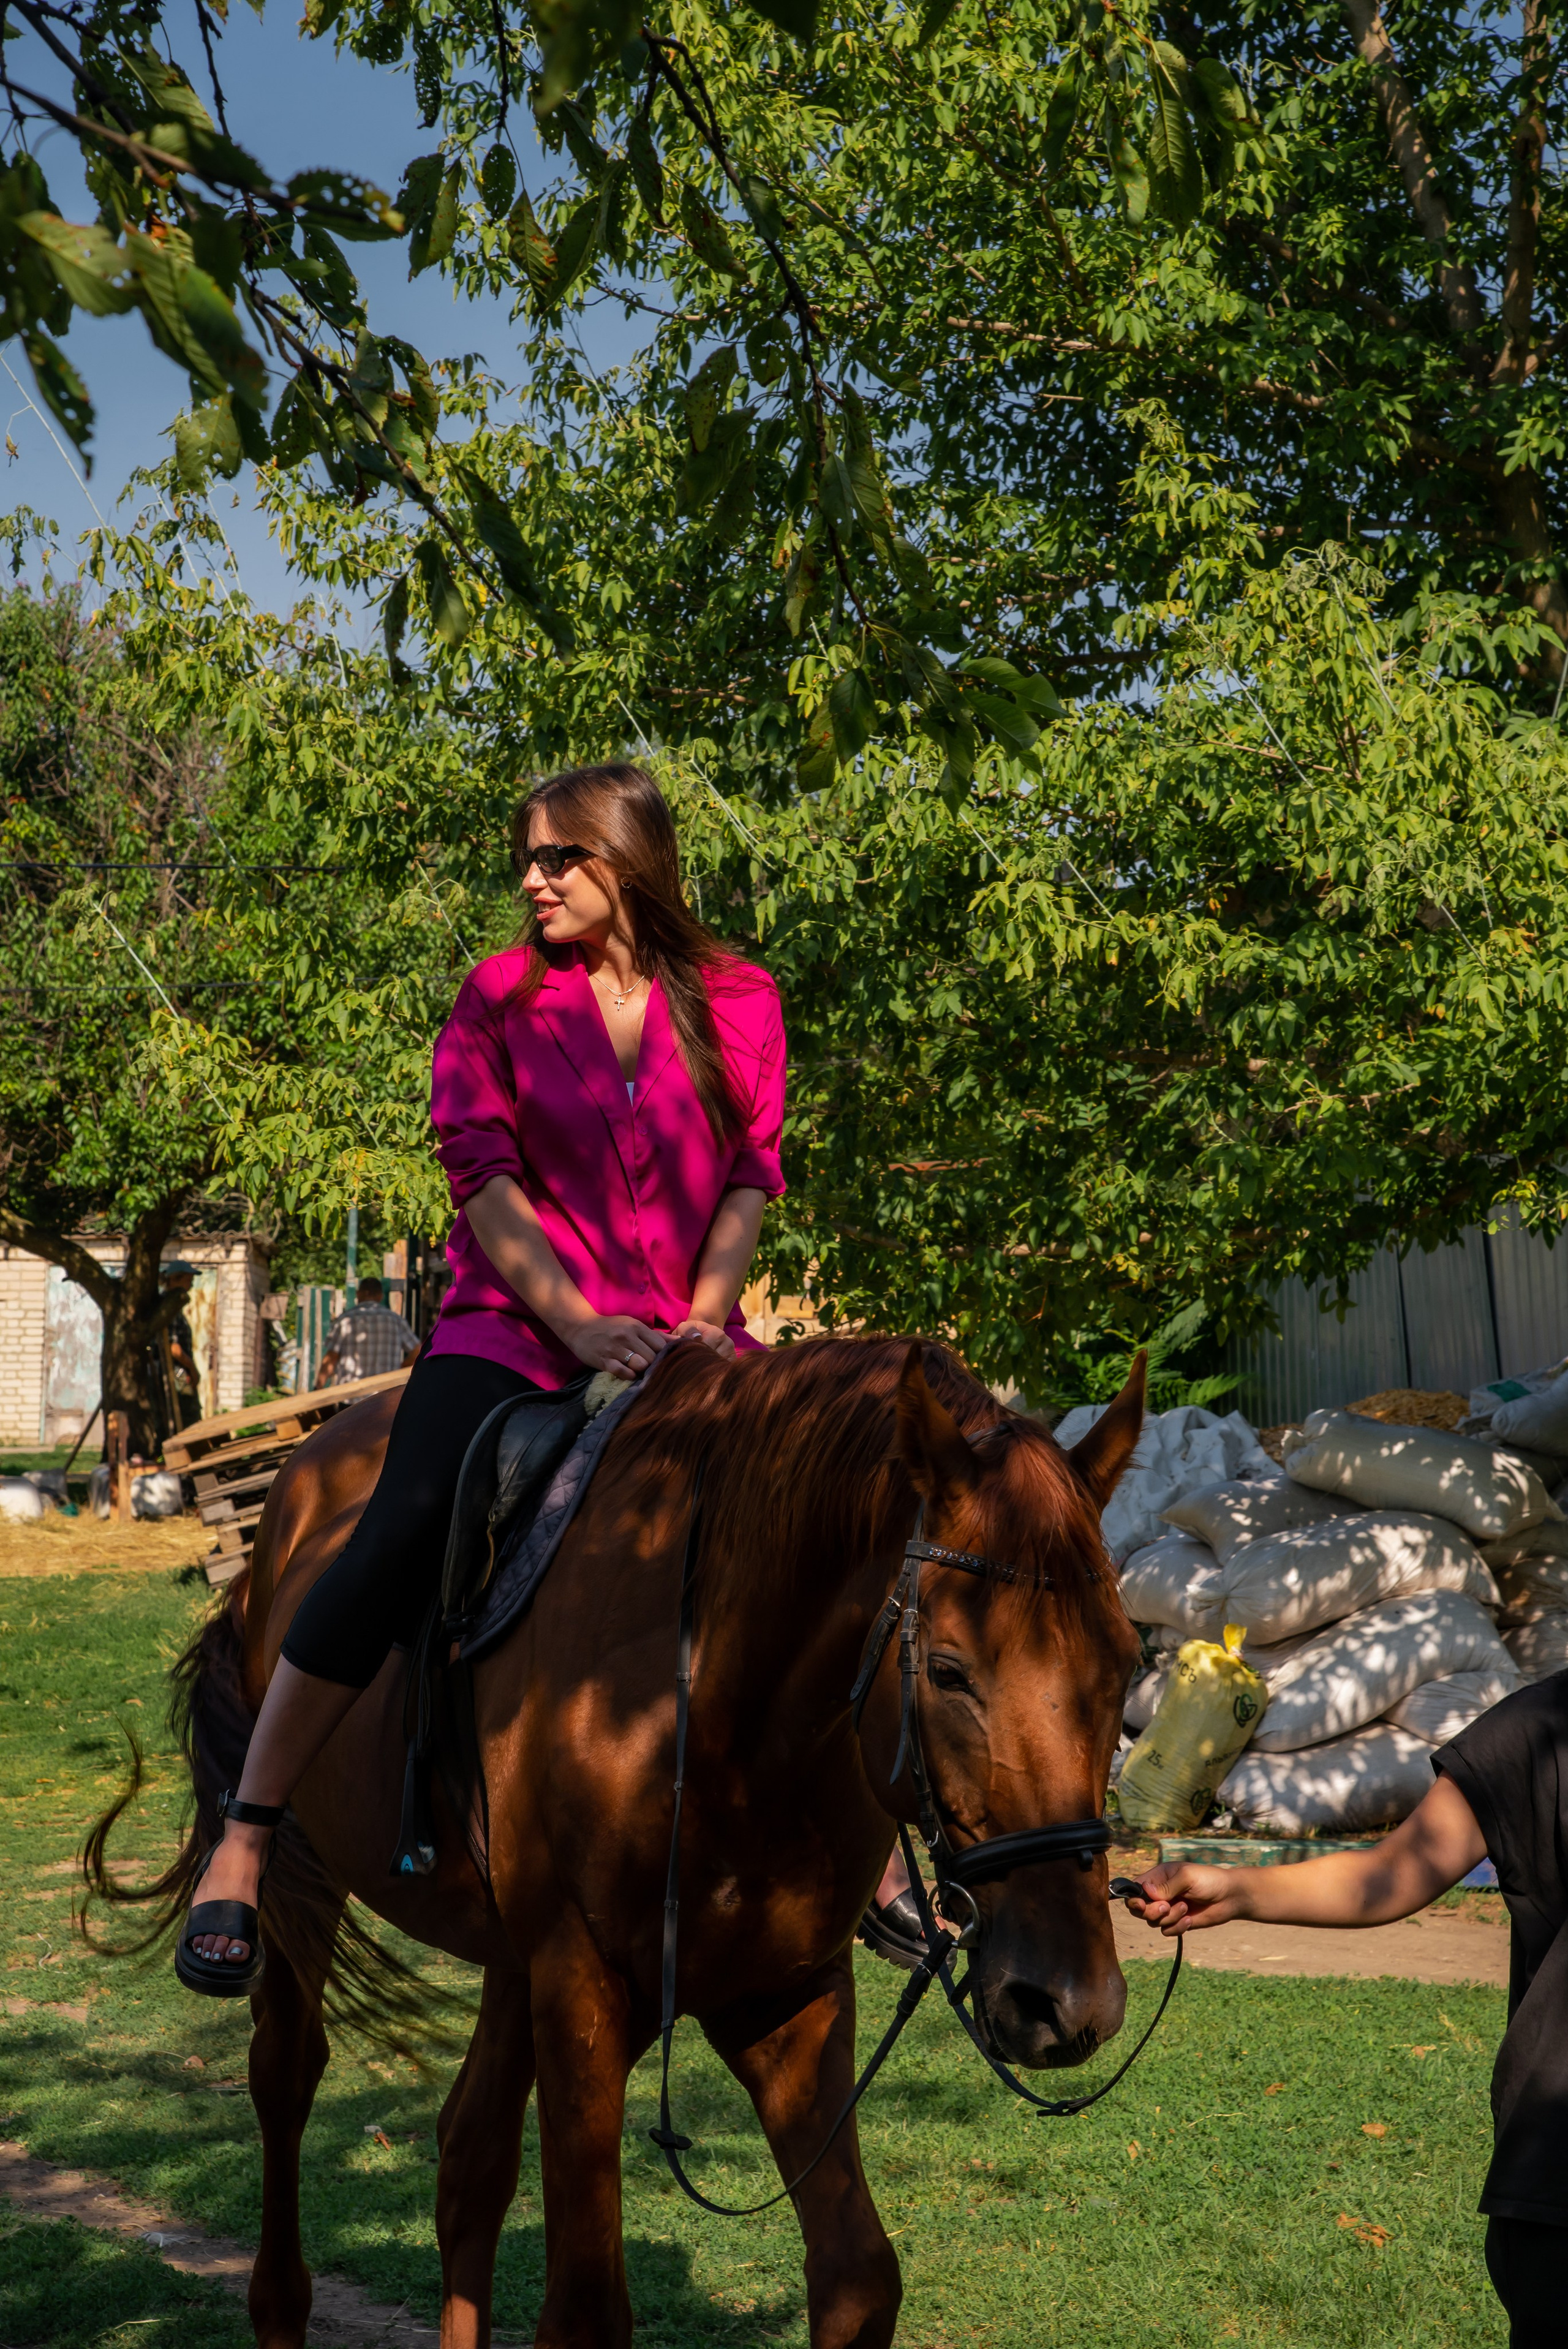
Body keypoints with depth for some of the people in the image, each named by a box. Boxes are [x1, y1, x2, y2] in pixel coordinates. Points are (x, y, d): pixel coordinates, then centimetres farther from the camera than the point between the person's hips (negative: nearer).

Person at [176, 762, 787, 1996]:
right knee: (405, 1532, -26)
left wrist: (703, 1321, -12)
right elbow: (484, 1173, -4)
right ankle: (244, 1843, -14)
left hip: (685, 1339, 2)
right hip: (519, 1326, -2)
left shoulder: (739, 1002, 6)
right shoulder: (500, 996, 4)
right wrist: (579, 1322, -16)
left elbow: (750, 1178, 4)